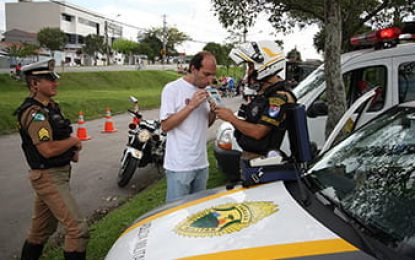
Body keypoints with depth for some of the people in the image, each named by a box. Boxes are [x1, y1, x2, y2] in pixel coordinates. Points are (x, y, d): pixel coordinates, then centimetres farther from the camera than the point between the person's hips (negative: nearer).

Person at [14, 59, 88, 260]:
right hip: (49, 177, -10)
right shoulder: (35, 113, -19)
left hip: (57, 173, 10)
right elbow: (47, 149, -28)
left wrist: (72, 150, 7)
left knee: (41, 229, 22)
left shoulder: (50, 107, 11)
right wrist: (73, 141, -12)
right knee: (77, 229, -10)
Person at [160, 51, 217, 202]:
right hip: (179, 167, -7)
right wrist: (191, 106, -20)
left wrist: (213, 113, -3)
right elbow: (165, 126, -14)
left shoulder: (204, 91, 11)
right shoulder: (172, 89, -10)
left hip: (202, 164, 7)